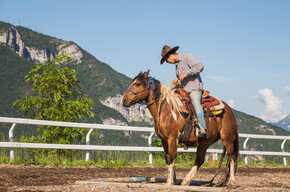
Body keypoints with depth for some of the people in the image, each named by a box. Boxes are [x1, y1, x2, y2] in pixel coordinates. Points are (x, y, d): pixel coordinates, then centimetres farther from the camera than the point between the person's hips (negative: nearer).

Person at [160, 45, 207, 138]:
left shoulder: (187, 57, -1)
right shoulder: (177, 65, 24)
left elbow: (200, 66, -14)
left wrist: (186, 73, -18)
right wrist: (176, 82, 10)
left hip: (194, 89, -9)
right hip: (183, 91, 9)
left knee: (195, 102, -33)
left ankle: (202, 128, -46)